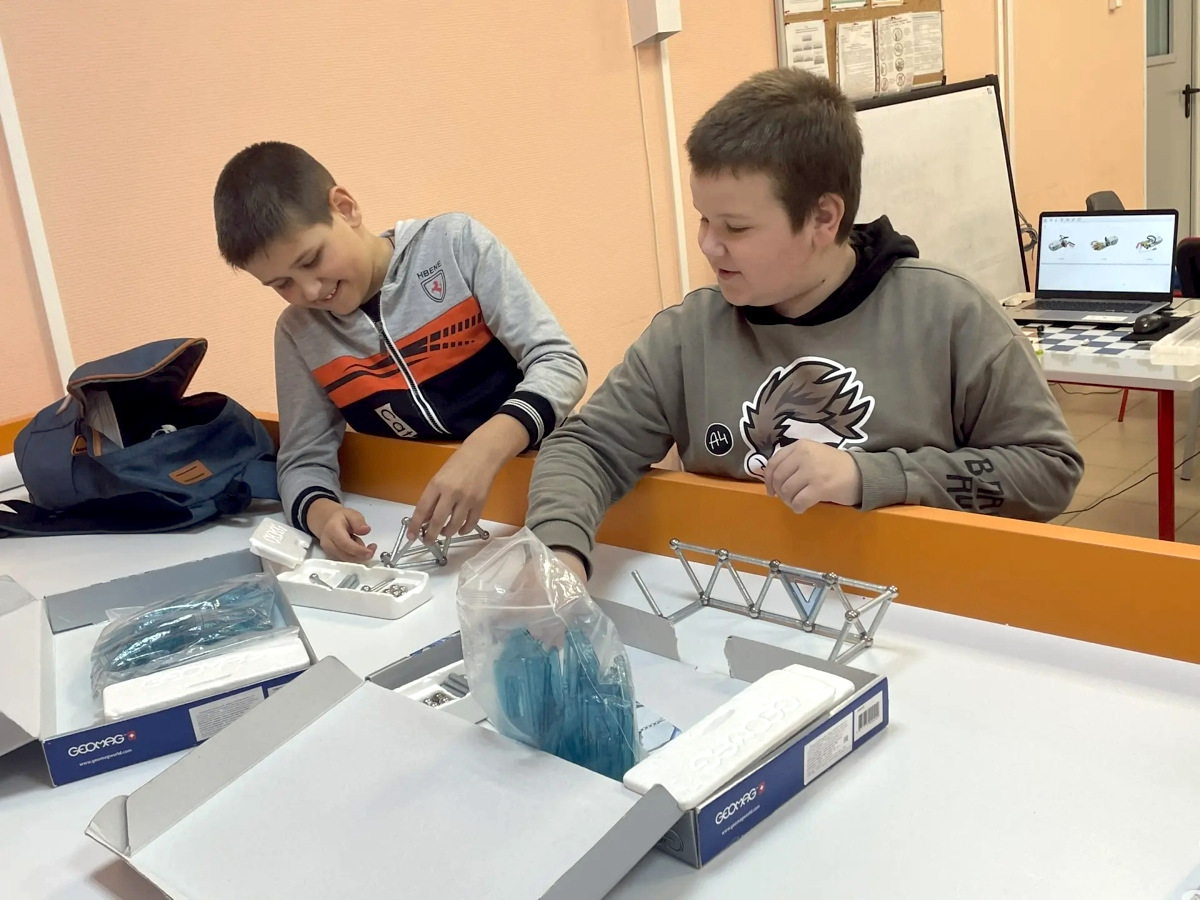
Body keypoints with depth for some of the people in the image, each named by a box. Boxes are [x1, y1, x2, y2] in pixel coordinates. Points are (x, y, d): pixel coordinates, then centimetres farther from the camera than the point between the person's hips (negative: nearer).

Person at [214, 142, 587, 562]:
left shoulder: (455, 243, -8)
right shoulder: (298, 332, 3)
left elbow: (559, 362, -12)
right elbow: (305, 461, 5)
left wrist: (485, 449, -29)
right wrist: (321, 513, -19)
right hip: (414, 533, 3)